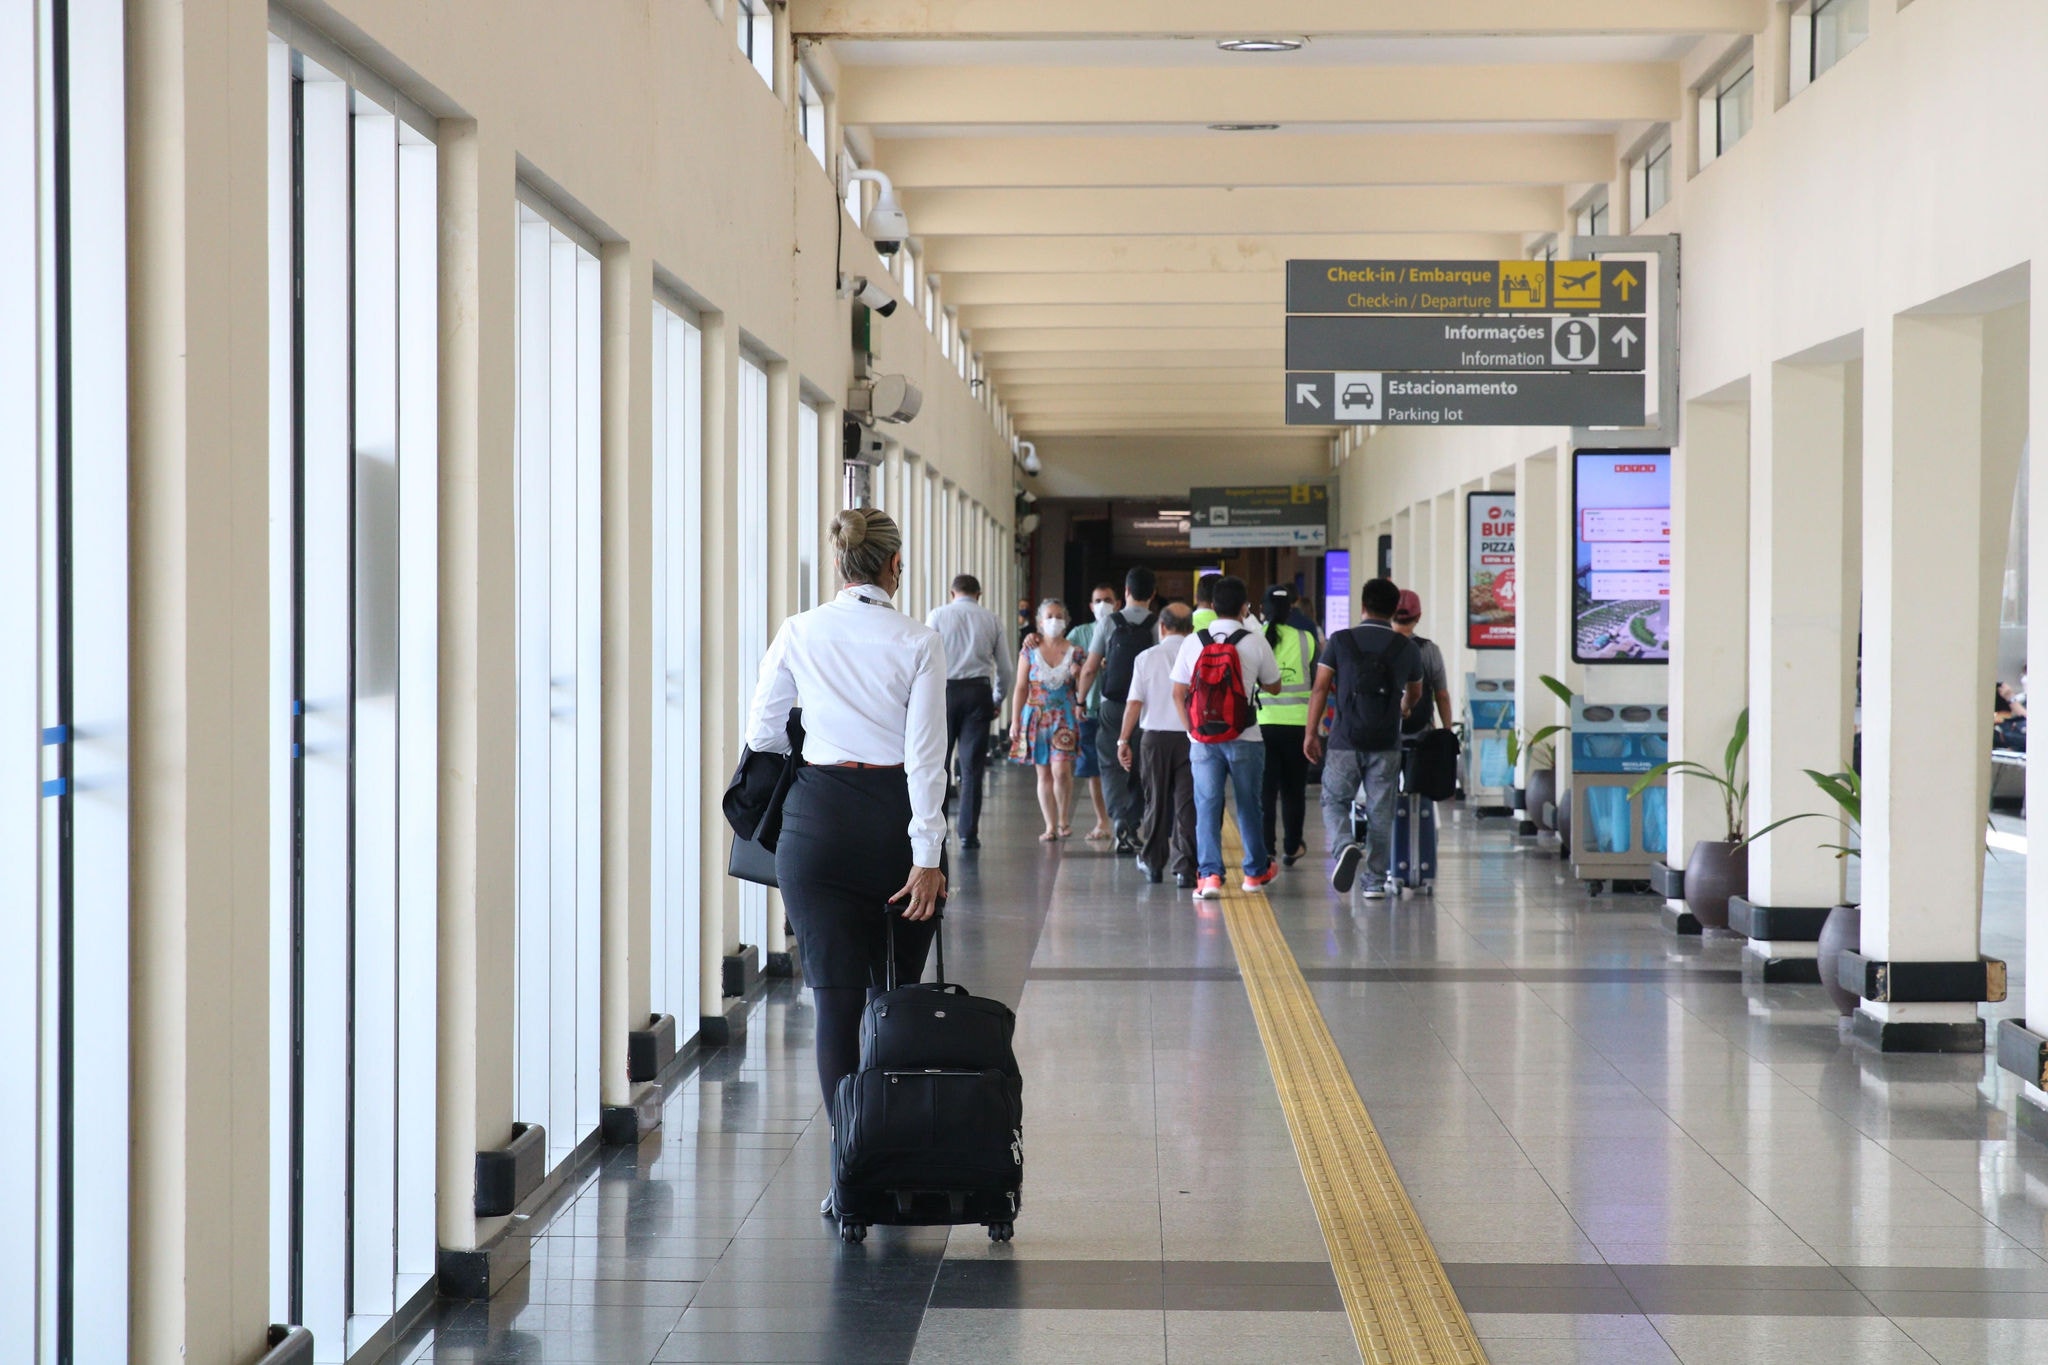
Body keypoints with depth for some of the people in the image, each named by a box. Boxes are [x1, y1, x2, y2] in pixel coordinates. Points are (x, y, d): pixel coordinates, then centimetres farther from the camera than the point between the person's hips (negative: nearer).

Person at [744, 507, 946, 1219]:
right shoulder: (916, 641, -5)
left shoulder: (799, 633, 1)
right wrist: (927, 855, -11)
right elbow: (926, 753, -10)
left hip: (819, 814, 1)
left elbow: (762, 733, 6)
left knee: (838, 998, 1)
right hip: (897, 817, 0)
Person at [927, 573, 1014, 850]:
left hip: (945, 690, -1)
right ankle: (969, 834, 2)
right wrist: (997, 701, 22)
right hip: (978, 691, 1)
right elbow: (1005, 668, 9)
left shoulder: (938, 616, 4)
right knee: (972, 767, 3)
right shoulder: (991, 619, 8)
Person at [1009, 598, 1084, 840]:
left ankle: (1064, 819, 6)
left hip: (1065, 717, -1)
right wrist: (1015, 720, 1)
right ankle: (1051, 826, 9)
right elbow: (1021, 688, 5)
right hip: (1037, 716, 1)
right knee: (1044, 774, 2)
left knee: (1061, 770, -14)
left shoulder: (1074, 652, 4)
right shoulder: (1030, 651, 4)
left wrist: (1077, 676, -9)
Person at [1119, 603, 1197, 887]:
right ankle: (1185, 869, -5)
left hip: (1154, 736, 1)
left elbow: (1134, 703, -3)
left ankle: (1152, 863, 25)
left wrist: (1124, 740, 3)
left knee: (1156, 800, 13)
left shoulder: (1147, 658, -1)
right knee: (1186, 803, 0)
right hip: (1190, 737, -1)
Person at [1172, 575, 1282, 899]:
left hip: (1203, 739, 1)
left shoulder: (1192, 642, 0)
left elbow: (1178, 693, 2)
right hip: (1244, 738, -1)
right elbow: (1273, 686, 7)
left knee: (1207, 806, 3)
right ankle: (1256, 870, 28)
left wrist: (1191, 729, 12)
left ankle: (1209, 874, -7)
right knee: (1249, 805, 14)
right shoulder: (1256, 642, -5)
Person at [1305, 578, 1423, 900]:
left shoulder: (1340, 641, -2)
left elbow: (1320, 689, -4)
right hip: (1386, 744, 1)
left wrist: (1311, 733, 3)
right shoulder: (1408, 649, 4)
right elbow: (1415, 694, 21)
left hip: (1346, 741, -1)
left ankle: (1345, 846, -17)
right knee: (1380, 812, 8)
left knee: (1334, 801, 11)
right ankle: (1375, 881, 10)